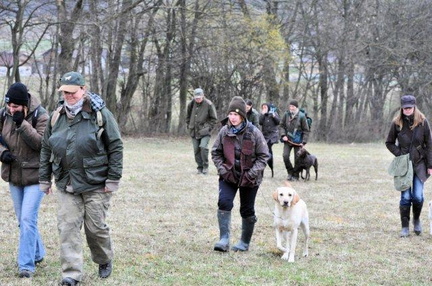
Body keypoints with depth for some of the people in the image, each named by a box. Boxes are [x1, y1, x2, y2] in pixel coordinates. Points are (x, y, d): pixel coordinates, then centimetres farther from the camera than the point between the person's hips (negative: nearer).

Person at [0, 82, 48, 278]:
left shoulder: (40, 116, -14)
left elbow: (41, 143, -22)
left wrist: (22, 124, -30)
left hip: (35, 176, -5)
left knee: (28, 219, -13)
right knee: (23, 220, 15)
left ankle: (26, 264, -9)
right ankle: (37, 254, 34)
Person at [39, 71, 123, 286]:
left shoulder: (100, 114, -7)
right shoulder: (56, 117, 7)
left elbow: (116, 147, -6)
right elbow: (46, 149, 14)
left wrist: (113, 179, -9)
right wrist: (44, 179, 12)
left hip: (95, 184, -4)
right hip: (66, 185, 4)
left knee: (95, 226, 4)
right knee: (67, 226, -3)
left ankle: (104, 261, 30)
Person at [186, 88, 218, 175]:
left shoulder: (209, 105, -8)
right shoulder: (191, 104, 3)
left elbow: (214, 119, 1)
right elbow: (188, 116, 20)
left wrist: (208, 127, -6)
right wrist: (189, 126, 11)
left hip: (205, 132, -4)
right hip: (194, 132, 4)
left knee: (203, 147, -21)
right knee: (196, 150, 4)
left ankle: (205, 166, -7)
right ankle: (200, 167, 17)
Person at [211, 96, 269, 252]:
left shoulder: (254, 133, -12)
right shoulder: (224, 131, -4)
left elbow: (263, 156, -6)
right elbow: (216, 152, 7)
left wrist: (252, 172, -15)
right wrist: (222, 169, -6)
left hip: (249, 178, -1)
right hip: (228, 175, 1)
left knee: (247, 210, 9)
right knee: (224, 202, -20)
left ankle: (245, 242, 26)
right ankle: (224, 240, -18)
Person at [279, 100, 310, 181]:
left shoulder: (301, 116, -9)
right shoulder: (286, 115, -2)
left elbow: (306, 130, -4)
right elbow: (281, 126, 9)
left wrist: (304, 142, -9)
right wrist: (283, 135, -7)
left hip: (298, 141, -2)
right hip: (288, 140, 2)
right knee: (285, 156, -11)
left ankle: (295, 176, 17)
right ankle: (290, 172, 11)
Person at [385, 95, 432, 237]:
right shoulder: (397, 123, -3)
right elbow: (389, 143, 8)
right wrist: (399, 154, -7)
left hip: (420, 164, 0)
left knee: (418, 196, -7)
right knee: (405, 196, -4)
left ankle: (416, 220, 20)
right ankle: (405, 227, 5)